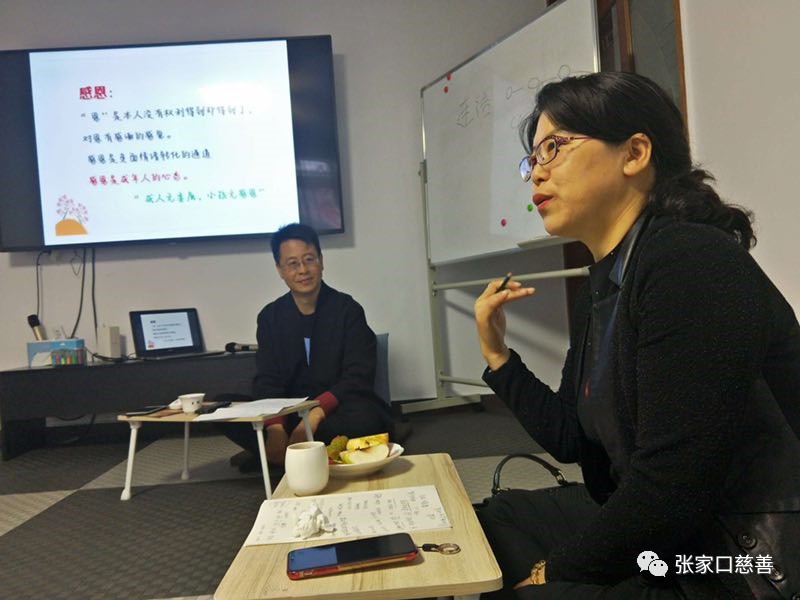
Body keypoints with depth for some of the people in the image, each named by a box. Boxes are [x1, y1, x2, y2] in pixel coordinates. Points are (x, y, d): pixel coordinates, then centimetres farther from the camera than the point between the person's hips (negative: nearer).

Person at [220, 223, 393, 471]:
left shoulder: (347, 310, -6)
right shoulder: (270, 316, 3)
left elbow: (359, 377, -13)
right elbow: (266, 381, -4)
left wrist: (317, 413, -30)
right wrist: (275, 427, -25)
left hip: (337, 410, -1)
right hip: (289, 412, 2)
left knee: (364, 418, -35)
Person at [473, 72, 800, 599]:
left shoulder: (690, 264, -23)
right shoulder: (602, 286, 5)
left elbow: (675, 481, -27)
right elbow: (571, 437, 10)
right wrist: (497, 355, 3)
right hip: (655, 536, 8)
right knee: (504, 519, 16)